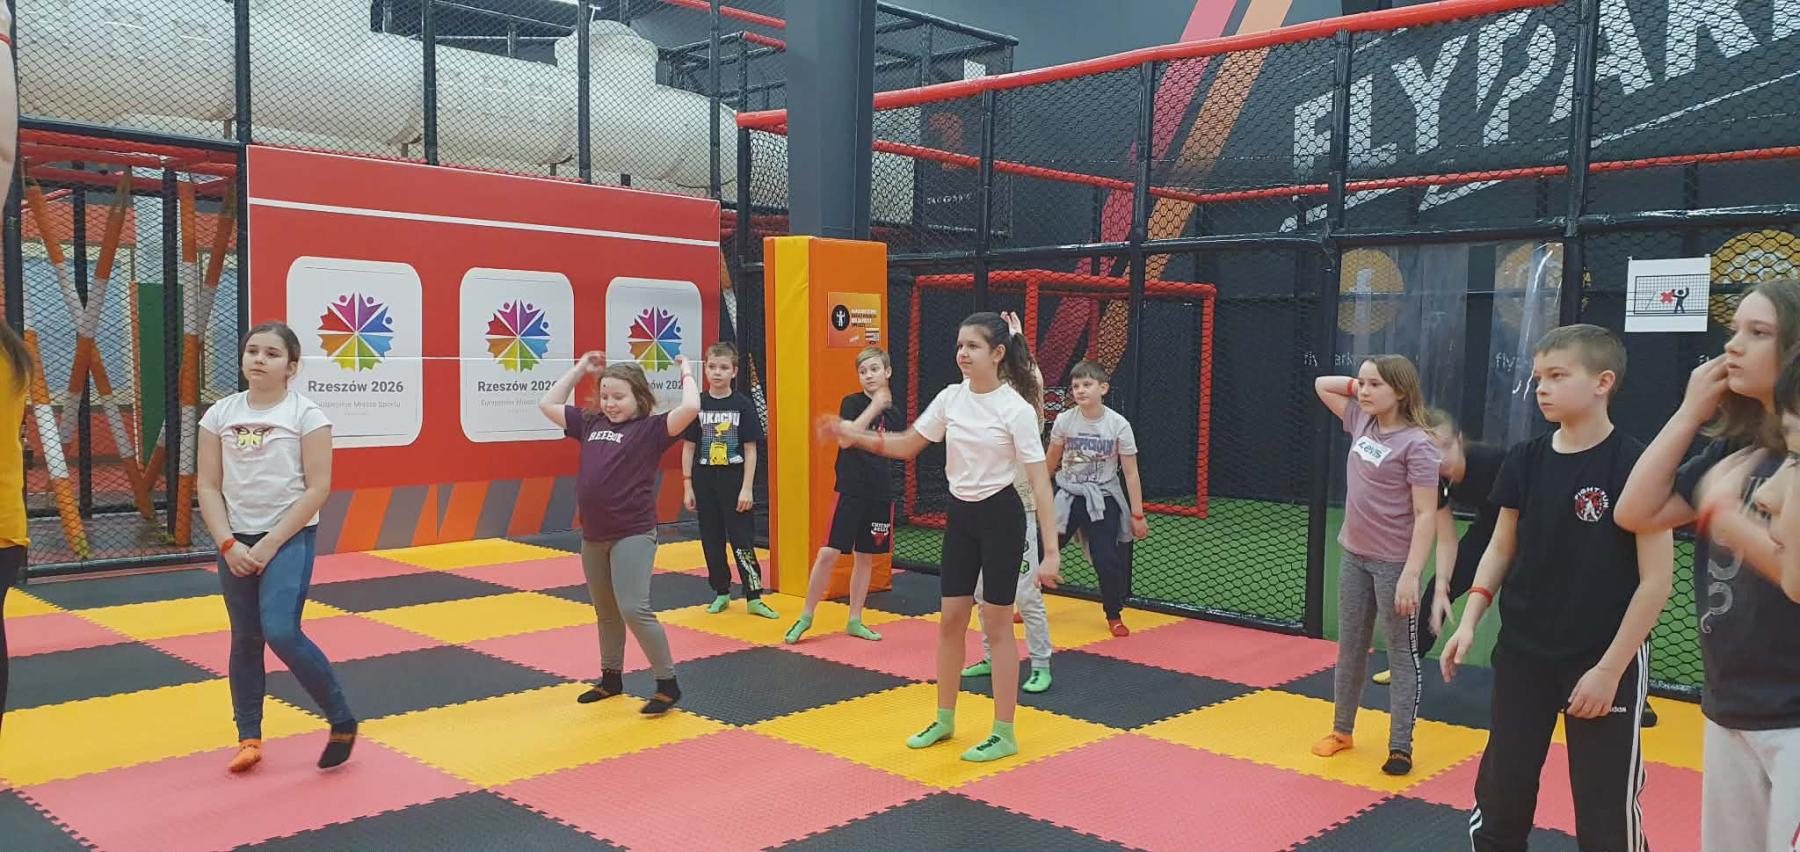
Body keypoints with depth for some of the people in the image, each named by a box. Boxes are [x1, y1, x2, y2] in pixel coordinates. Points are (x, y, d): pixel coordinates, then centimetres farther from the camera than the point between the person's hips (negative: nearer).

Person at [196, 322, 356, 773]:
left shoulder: (305, 414, -7)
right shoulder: (220, 414, 4)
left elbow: (317, 488, -10)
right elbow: (208, 487, 4)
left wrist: (271, 545, -13)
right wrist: (228, 545, -8)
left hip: (290, 537, -4)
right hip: (237, 541, 4)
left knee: (282, 632, -17)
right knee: (245, 640, 11)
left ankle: (342, 720, 1)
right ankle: (249, 738, 24)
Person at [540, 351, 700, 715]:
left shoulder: (650, 428, -6)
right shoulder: (590, 423, 12)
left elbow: (690, 408, -20)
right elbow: (548, 404, 22)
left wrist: (686, 373, -4)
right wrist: (580, 369, 19)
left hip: (633, 534, -7)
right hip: (592, 536, 7)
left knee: (634, 609, -12)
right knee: (605, 611, 18)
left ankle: (667, 683, 0)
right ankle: (611, 678, 33)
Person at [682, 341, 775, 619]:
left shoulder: (743, 405, -5)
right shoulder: (697, 404, 1)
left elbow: (750, 450, -4)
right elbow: (688, 447, 5)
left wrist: (746, 488, -9)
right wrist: (687, 486, 2)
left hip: (734, 479, -3)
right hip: (705, 481, 3)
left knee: (742, 540, -3)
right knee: (711, 540, 10)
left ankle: (754, 598, 3)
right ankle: (722, 594, 23)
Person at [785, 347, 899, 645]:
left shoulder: (894, 415, 7)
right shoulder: (852, 402, -5)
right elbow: (844, 439, -21)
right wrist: (874, 407, -22)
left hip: (880, 494, 4)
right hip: (850, 491, -4)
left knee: (865, 557, 11)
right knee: (829, 553, -7)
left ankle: (854, 621, 22)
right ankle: (806, 616, 8)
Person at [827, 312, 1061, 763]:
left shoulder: (1015, 408, -16)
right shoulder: (950, 397, 1)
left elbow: (1040, 480, -16)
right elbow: (907, 445, 10)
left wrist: (1051, 550, -21)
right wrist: (854, 435, -5)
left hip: (1001, 517, -5)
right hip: (959, 515, 6)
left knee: (997, 625, 1)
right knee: (951, 620, 11)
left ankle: (1004, 735, 14)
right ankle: (944, 720, 27)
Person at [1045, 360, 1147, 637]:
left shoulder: (1119, 425, -10)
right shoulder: (1064, 421, -5)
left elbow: (1131, 474, -6)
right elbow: (1050, 464, 7)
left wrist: (1138, 515, -6)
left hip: (1103, 502, -2)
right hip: (1067, 498, 2)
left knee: (1108, 561, -6)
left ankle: (1114, 615, 18)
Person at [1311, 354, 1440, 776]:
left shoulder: (1416, 444, -16)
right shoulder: (1361, 422, 4)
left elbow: (1425, 515, -18)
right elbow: (1322, 385, 19)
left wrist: (1411, 575, -22)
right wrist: (1360, 385, 3)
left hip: (1393, 563, -7)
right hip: (1354, 557, 7)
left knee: (1401, 652, 4)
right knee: (1350, 647, 17)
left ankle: (1400, 747, 10)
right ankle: (1342, 729, 30)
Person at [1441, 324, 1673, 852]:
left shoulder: (1637, 466, -14)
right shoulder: (1524, 460, 1)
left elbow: (1656, 579, -12)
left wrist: (1609, 669, -14)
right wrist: (1470, 621, -3)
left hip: (1605, 664, -4)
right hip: (1521, 654, 5)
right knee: (1500, 794, 14)